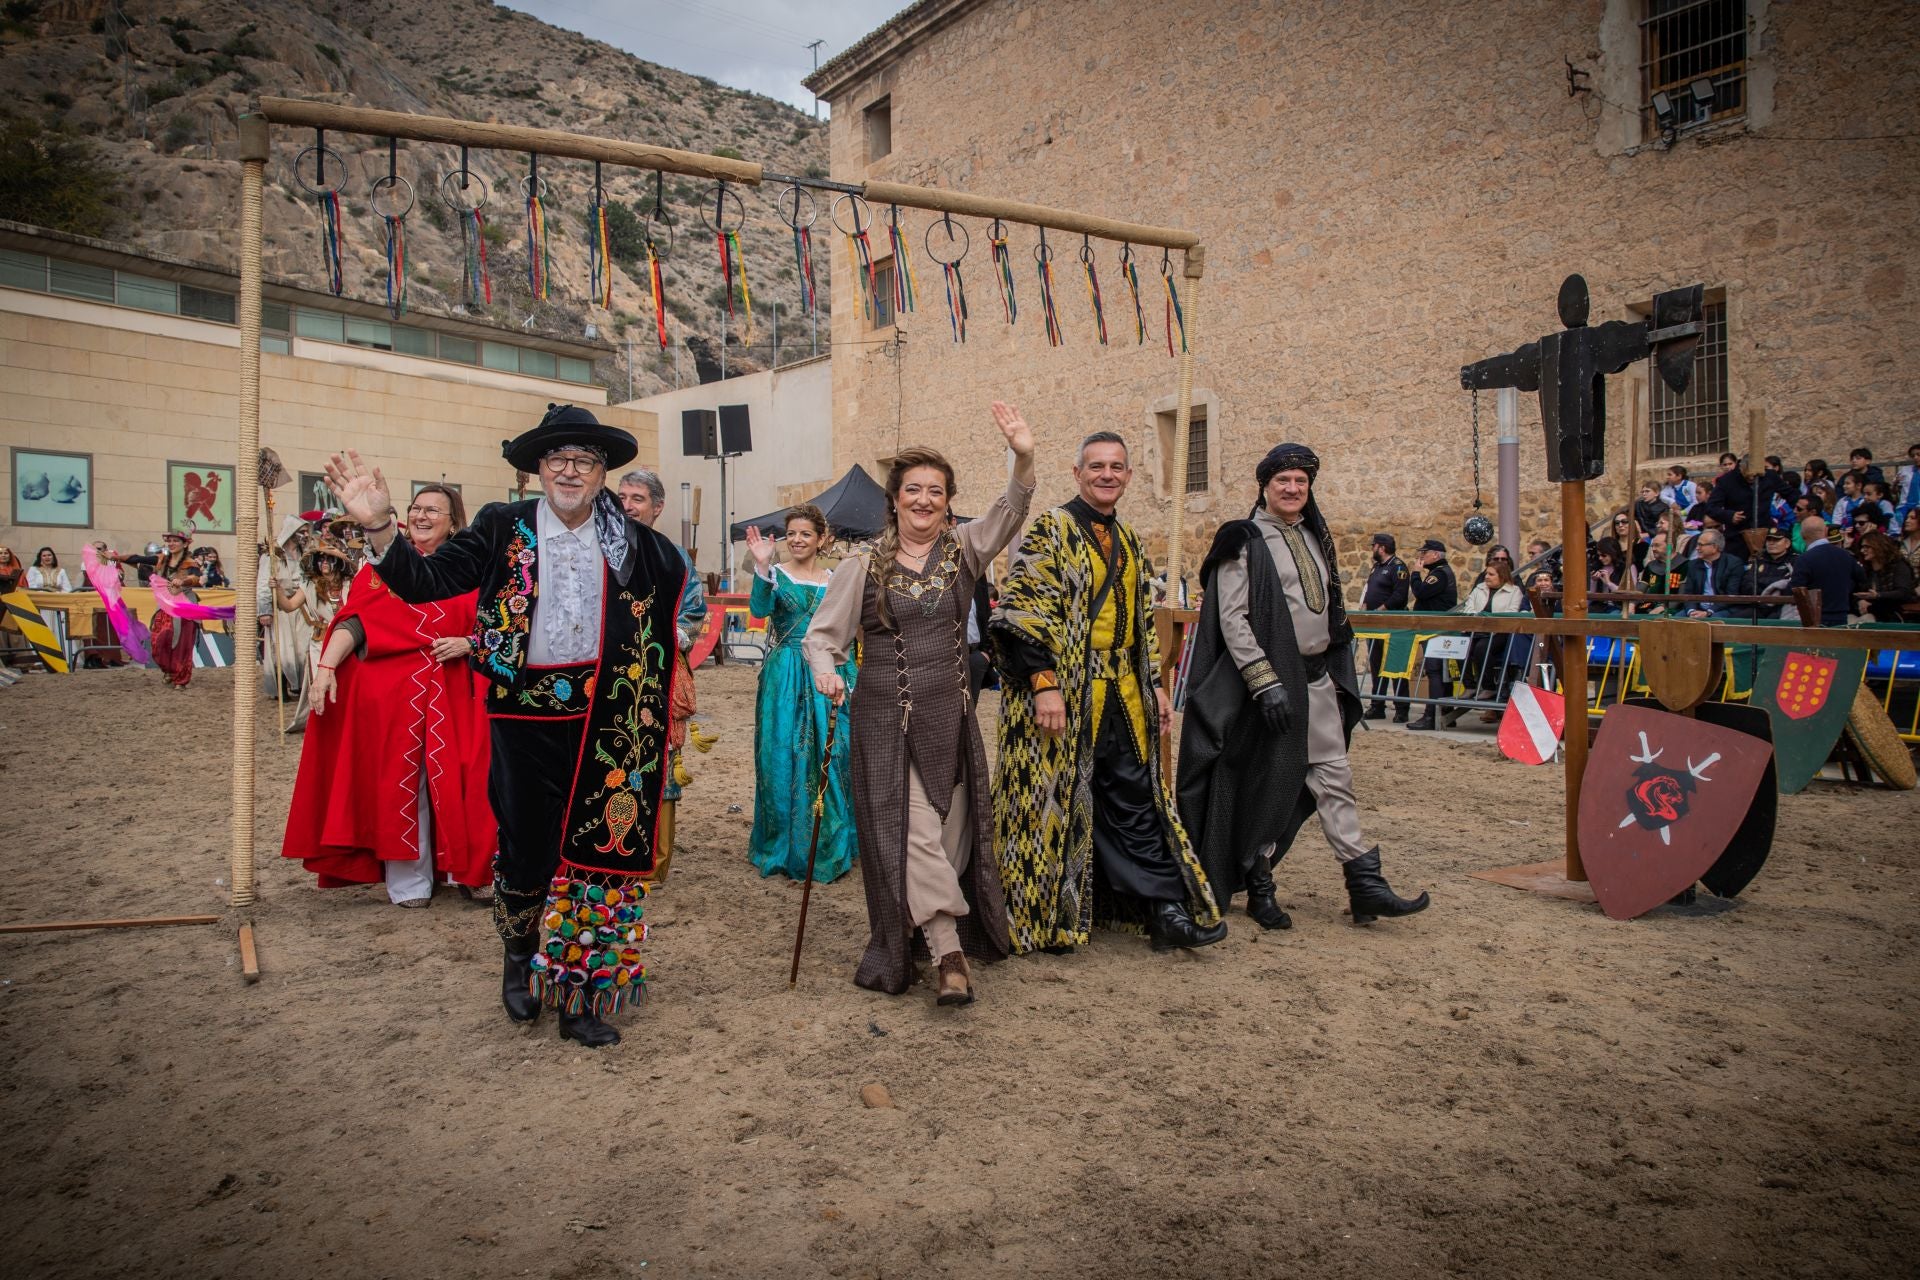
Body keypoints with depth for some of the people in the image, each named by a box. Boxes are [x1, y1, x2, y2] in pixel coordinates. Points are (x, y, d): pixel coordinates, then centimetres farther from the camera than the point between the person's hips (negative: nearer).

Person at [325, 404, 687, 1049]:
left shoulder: (632, 541, 4)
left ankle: (580, 994, 20)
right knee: (525, 848, 8)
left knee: (597, 850, 6)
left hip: (605, 722, 1)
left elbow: (675, 580, 19)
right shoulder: (503, 529, 0)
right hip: (526, 717, -1)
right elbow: (424, 581, -7)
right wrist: (379, 526, -23)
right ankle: (520, 954, 39)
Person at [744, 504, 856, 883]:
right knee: (781, 759, 1)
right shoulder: (776, 574, 2)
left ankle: (827, 849, 16)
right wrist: (762, 568, -30)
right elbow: (759, 610, -18)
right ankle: (782, 847, 17)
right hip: (783, 677, -1)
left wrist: (847, 682, 5)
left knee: (828, 758, 1)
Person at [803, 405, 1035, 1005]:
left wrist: (1024, 460, -32)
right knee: (912, 834, -9)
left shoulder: (963, 550, 4)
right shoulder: (863, 567, -2)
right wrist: (826, 673, -19)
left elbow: (1009, 511, -13)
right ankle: (950, 955, -5)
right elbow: (821, 634, 3)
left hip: (950, 715, 3)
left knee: (952, 833, 8)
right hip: (885, 719, -3)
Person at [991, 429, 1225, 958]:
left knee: (1136, 798, 9)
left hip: (1123, 694, 7)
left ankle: (1165, 911, 14)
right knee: (1057, 799, 2)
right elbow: (1021, 612, -15)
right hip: (1064, 695, -7)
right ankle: (1051, 918, 16)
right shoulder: (1050, 531, -7)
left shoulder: (1129, 540, 16)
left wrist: (1154, 685, 14)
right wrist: (1043, 684, -22)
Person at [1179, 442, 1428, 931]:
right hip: (1269, 681, -7)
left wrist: (1338, 671, 18)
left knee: (1334, 778, 7)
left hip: (1319, 679, 7)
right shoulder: (1244, 541, -7)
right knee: (1265, 785, 2)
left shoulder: (1315, 537, 15)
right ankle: (1259, 890, 14)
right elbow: (1232, 619, -15)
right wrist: (1265, 682, -22)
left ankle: (1365, 885, 10)